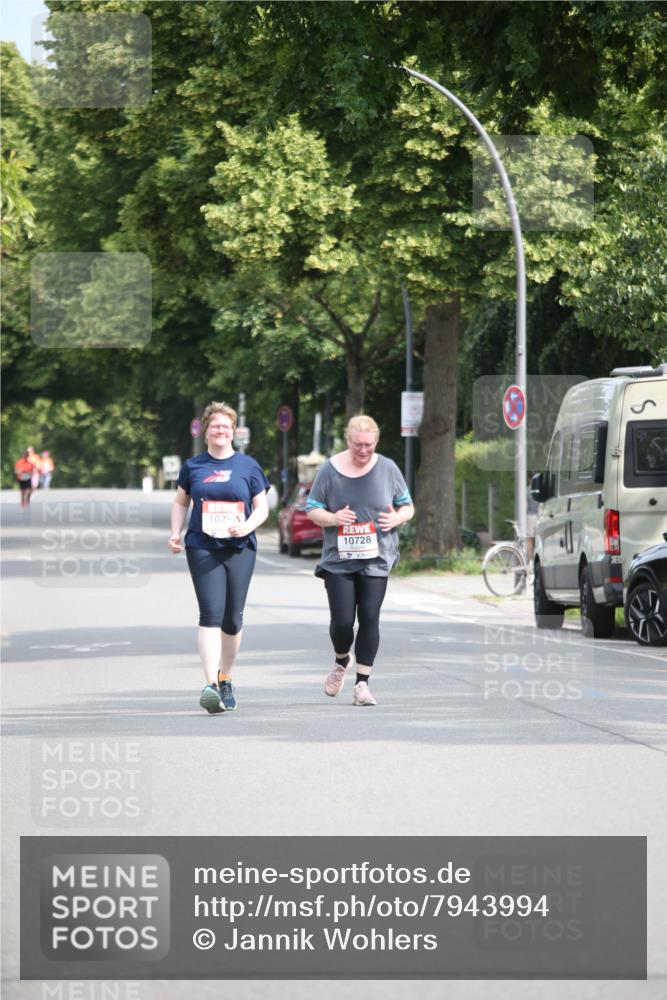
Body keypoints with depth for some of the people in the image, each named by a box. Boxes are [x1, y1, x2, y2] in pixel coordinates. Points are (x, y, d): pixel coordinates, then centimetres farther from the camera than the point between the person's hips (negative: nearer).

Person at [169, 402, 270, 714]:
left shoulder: (247, 466, 6)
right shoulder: (193, 466, 8)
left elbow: (262, 507, 8)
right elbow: (180, 502, 19)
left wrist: (247, 526, -12)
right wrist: (175, 534, 4)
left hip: (240, 549, 1)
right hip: (202, 549, -1)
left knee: (232, 619, 5)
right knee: (211, 615, -15)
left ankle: (226, 679, 25)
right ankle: (211, 684, -24)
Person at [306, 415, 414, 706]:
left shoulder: (388, 469, 4)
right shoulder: (330, 470, 1)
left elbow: (408, 507, 13)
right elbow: (312, 510, 6)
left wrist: (396, 518, -9)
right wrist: (332, 519, -14)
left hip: (376, 559, 1)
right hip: (339, 559, -1)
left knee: (369, 619, -6)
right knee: (342, 621, -5)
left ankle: (363, 683, 3)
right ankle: (342, 661, 28)